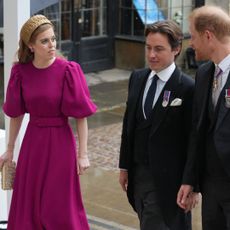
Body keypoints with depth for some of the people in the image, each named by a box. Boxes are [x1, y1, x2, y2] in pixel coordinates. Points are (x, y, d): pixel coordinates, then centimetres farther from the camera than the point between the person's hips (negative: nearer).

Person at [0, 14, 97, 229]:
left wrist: (83, 154, -10)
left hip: (60, 143, -4)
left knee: (60, 209, 5)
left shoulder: (68, 70, -14)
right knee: (27, 206, 12)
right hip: (32, 142, 4)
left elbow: (81, 115, -10)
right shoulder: (21, 71, -3)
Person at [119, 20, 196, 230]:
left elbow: (193, 141, -13)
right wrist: (124, 166, 13)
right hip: (138, 173, 7)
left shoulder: (187, 88, -16)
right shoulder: (137, 78, 5)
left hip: (165, 180, -7)